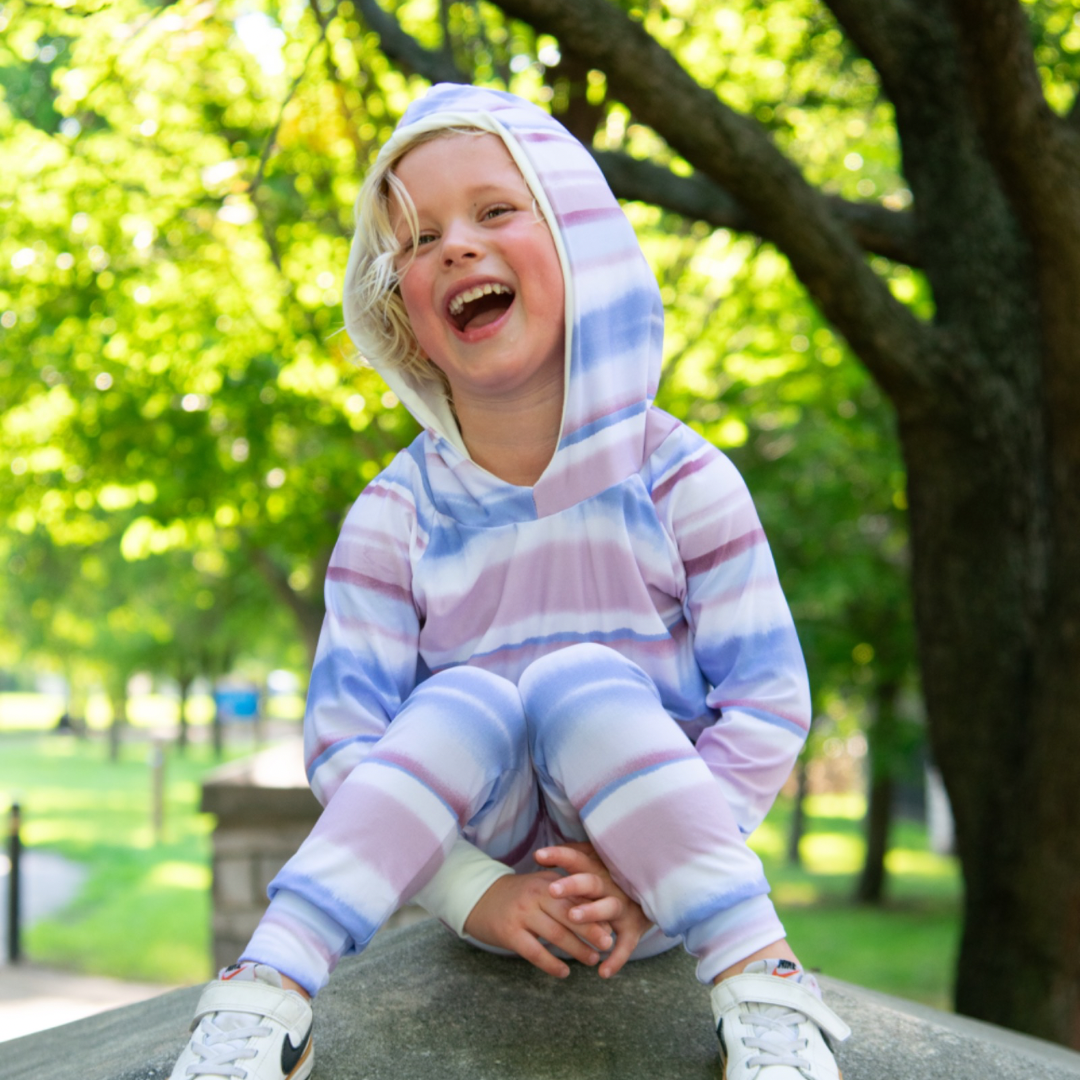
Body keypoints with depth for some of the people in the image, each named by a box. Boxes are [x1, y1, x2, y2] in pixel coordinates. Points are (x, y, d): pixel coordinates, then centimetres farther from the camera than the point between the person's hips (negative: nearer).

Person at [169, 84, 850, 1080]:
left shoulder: (678, 479, -7)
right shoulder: (398, 516, -4)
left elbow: (769, 702, -6)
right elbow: (343, 739, -6)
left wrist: (646, 874, -17)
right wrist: (473, 890, -19)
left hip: (656, 868, -1)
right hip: (485, 859, 1)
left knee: (581, 680, -29)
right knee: (466, 702, -29)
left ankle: (764, 993, -30)